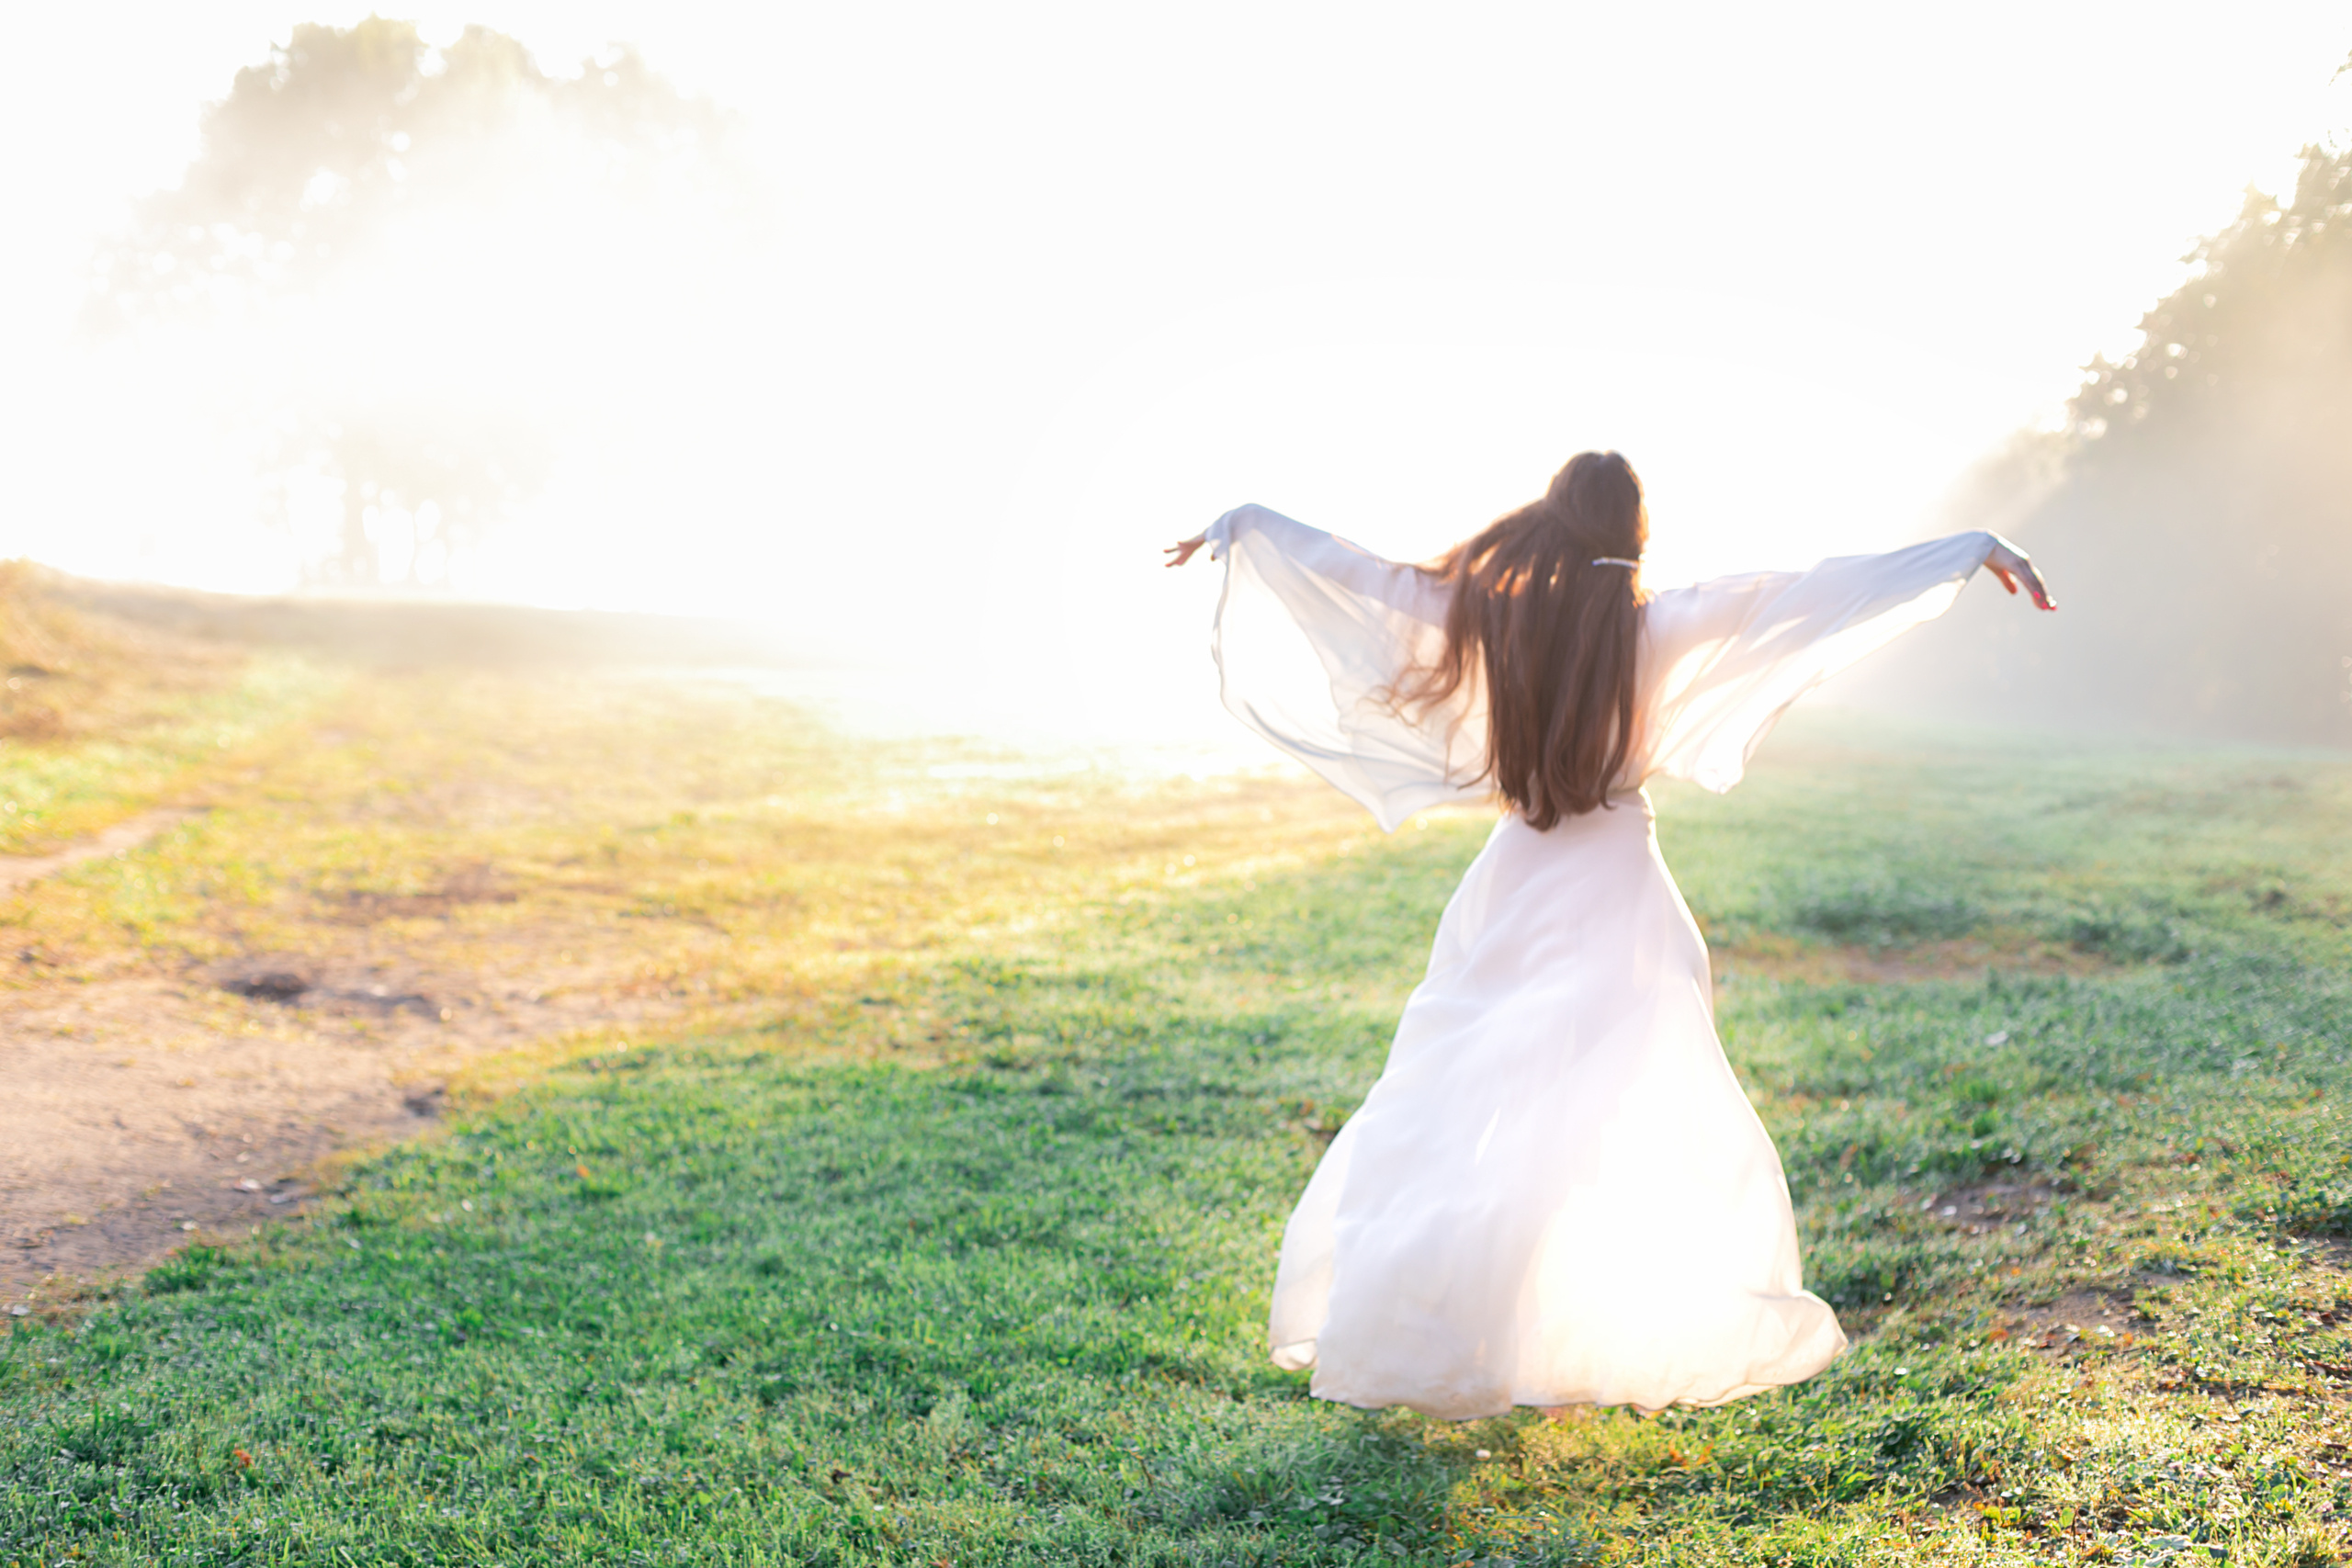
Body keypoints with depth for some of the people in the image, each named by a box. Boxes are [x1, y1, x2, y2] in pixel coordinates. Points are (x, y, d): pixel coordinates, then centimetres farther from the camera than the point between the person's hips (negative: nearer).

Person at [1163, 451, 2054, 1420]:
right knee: (1648, 1125, 0)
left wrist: (1241, 527, 23)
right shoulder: (1658, 625, -8)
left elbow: (1350, 570, 9)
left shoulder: (1484, 612, 0)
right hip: (1615, 899, -4)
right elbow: (1816, 593, -8)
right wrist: (1974, 550, -4)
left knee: (1456, 1108, 13)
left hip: (1510, 889, 4)